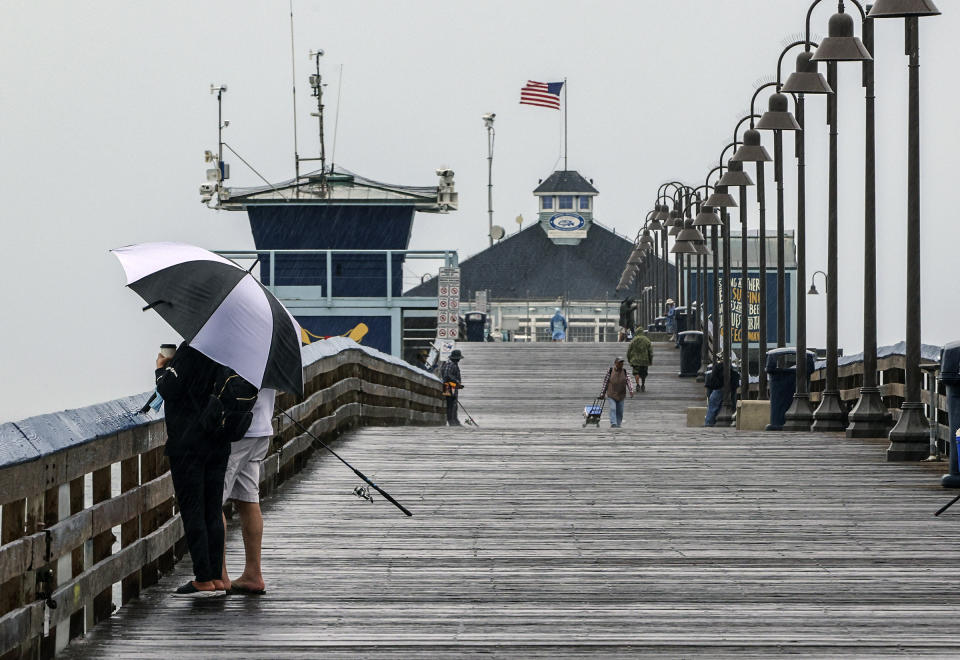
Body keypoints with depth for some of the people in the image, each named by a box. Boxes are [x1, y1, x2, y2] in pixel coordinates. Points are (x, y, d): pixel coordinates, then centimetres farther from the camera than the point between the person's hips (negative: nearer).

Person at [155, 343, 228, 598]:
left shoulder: (189, 351, -15)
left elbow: (168, 389, -18)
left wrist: (162, 368, 4)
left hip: (188, 445, -7)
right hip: (218, 444, 7)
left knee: (192, 510, -2)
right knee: (213, 511, 11)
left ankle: (203, 580, -3)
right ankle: (216, 577, 12)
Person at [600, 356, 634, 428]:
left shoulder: (625, 372, 0)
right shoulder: (610, 371, -5)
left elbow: (628, 382, -7)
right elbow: (605, 382, 0)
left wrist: (631, 391, -24)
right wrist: (603, 393, 3)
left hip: (621, 395, 3)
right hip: (611, 395, -3)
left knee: (620, 411, 6)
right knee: (613, 409, -18)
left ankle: (618, 424, 18)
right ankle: (613, 424, -24)